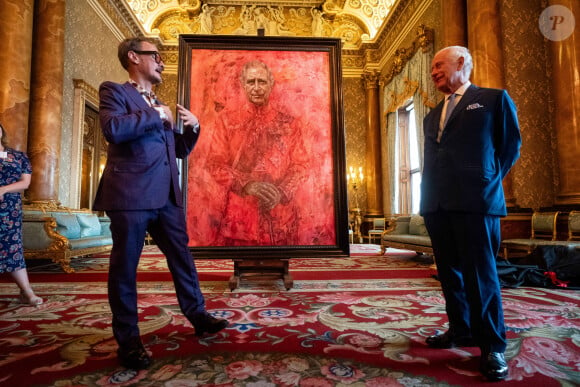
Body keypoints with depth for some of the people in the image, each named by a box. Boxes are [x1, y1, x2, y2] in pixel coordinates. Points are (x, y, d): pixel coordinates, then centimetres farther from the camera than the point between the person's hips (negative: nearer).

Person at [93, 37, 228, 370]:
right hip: (131, 194, -7)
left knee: (182, 258, 12)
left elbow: (179, 150, 27)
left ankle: (198, 316, 27)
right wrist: (156, 115, -8)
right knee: (125, 266, 3)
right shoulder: (114, 91, 2)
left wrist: (193, 128, 9)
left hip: (167, 196, 7)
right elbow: (113, 128, -20)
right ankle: (128, 341, 16)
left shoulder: (160, 106, 22)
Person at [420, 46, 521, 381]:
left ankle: (493, 345, 10)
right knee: (450, 272, 11)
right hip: (437, 203, 6)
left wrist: (486, 180, 3)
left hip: (475, 200, -6)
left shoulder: (494, 99, 7)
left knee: (480, 273, -3)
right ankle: (461, 330, 25)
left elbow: (511, 144, 7)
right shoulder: (433, 115, 23)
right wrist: (429, 195, 9)